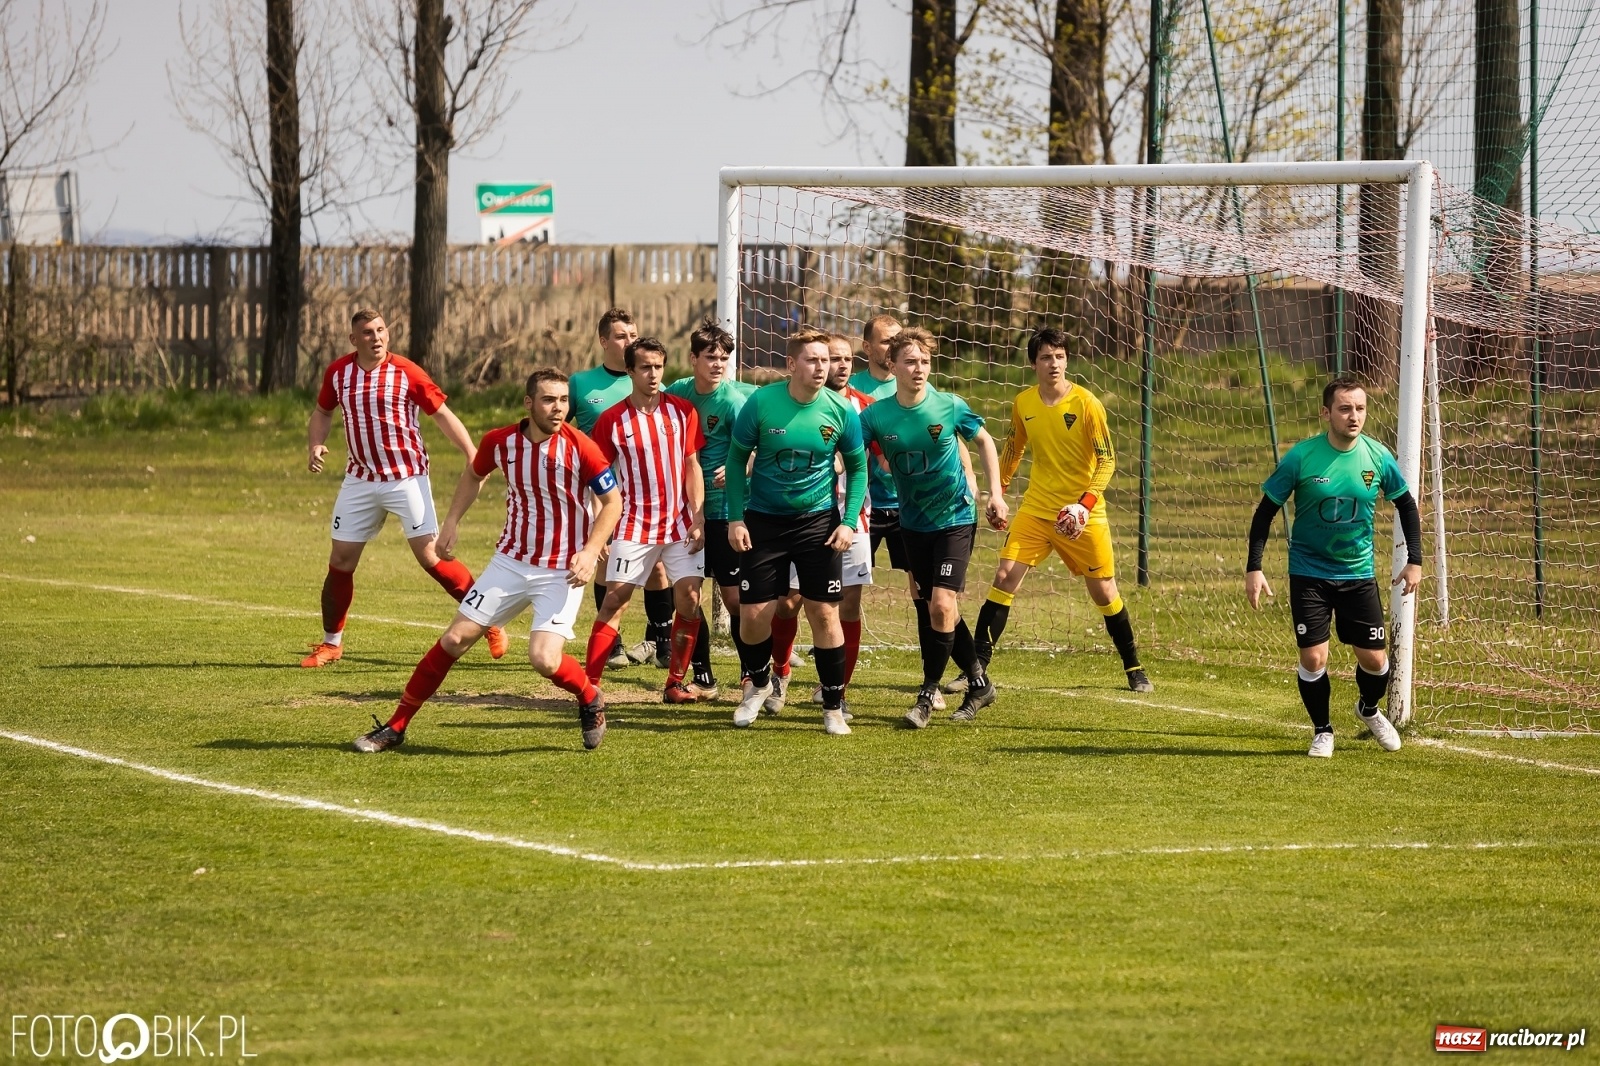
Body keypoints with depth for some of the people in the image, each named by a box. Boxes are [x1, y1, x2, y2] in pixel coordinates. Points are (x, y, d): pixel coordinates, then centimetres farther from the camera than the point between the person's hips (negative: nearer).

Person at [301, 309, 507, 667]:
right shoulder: (338, 372, 0)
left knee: (429, 555, -10)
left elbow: (443, 415, -6)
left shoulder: (406, 372, -11)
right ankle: (331, 643, 19)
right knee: (341, 560, 4)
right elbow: (322, 411, 17)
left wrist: (473, 457, -15)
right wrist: (315, 446, -2)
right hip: (361, 479, 4)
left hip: (406, 477, -4)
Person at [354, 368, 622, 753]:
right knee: (454, 640, 0)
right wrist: (452, 522, 8)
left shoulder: (580, 448, -17)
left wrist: (591, 552, -18)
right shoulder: (500, 442, -6)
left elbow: (612, 501, -7)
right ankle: (395, 727, 11)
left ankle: (590, 701, 14)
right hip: (511, 560, 4)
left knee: (545, 660, -20)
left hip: (561, 572, -4)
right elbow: (473, 475, 17)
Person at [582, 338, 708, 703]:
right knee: (614, 601, -7)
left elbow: (692, 466, 5)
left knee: (689, 598, -5)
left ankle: (675, 684, 7)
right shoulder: (612, 420, -3)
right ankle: (588, 685, -7)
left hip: (680, 524, 2)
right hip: (634, 526, -2)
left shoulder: (682, 411, 1)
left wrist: (698, 519, -3)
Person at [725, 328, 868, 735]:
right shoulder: (761, 404, -13)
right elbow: (737, 458, -1)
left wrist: (849, 522, -5)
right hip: (764, 520, 0)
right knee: (753, 614, 0)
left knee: (825, 614, -4)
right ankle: (758, 683, 29)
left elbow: (857, 468, 4)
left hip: (818, 520, 0)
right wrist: (736, 518, -7)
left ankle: (833, 707, 8)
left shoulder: (840, 411, -9)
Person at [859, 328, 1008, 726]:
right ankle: (978, 683, 27)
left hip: (955, 518, -3)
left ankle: (928, 694, -5)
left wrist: (995, 494, 0)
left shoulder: (950, 407, -12)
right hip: (913, 523, 3)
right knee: (931, 609, 9)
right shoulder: (876, 416, -10)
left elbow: (984, 441, 5)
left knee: (941, 604, -16)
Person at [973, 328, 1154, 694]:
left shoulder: (1086, 404, -12)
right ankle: (977, 668, -6)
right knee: (1004, 580, -10)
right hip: (1036, 509, 3)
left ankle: (1133, 669, 23)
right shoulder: (1023, 403, 1)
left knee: (1104, 593, 5)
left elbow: (1107, 460, -11)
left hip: (1083, 516, -3)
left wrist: (1085, 503, -22)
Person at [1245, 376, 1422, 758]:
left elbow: (1406, 504, 8)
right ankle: (1322, 731, 17)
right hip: (1309, 572, -2)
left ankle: (1369, 709, 36)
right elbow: (1266, 511, -7)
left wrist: (1414, 561, 5)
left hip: (1358, 573, 2)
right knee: (1313, 658, -7)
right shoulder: (1301, 457, -16)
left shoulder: (1377, 457, -9)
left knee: (1374, 658, 2)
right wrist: (1253, 568, -13)